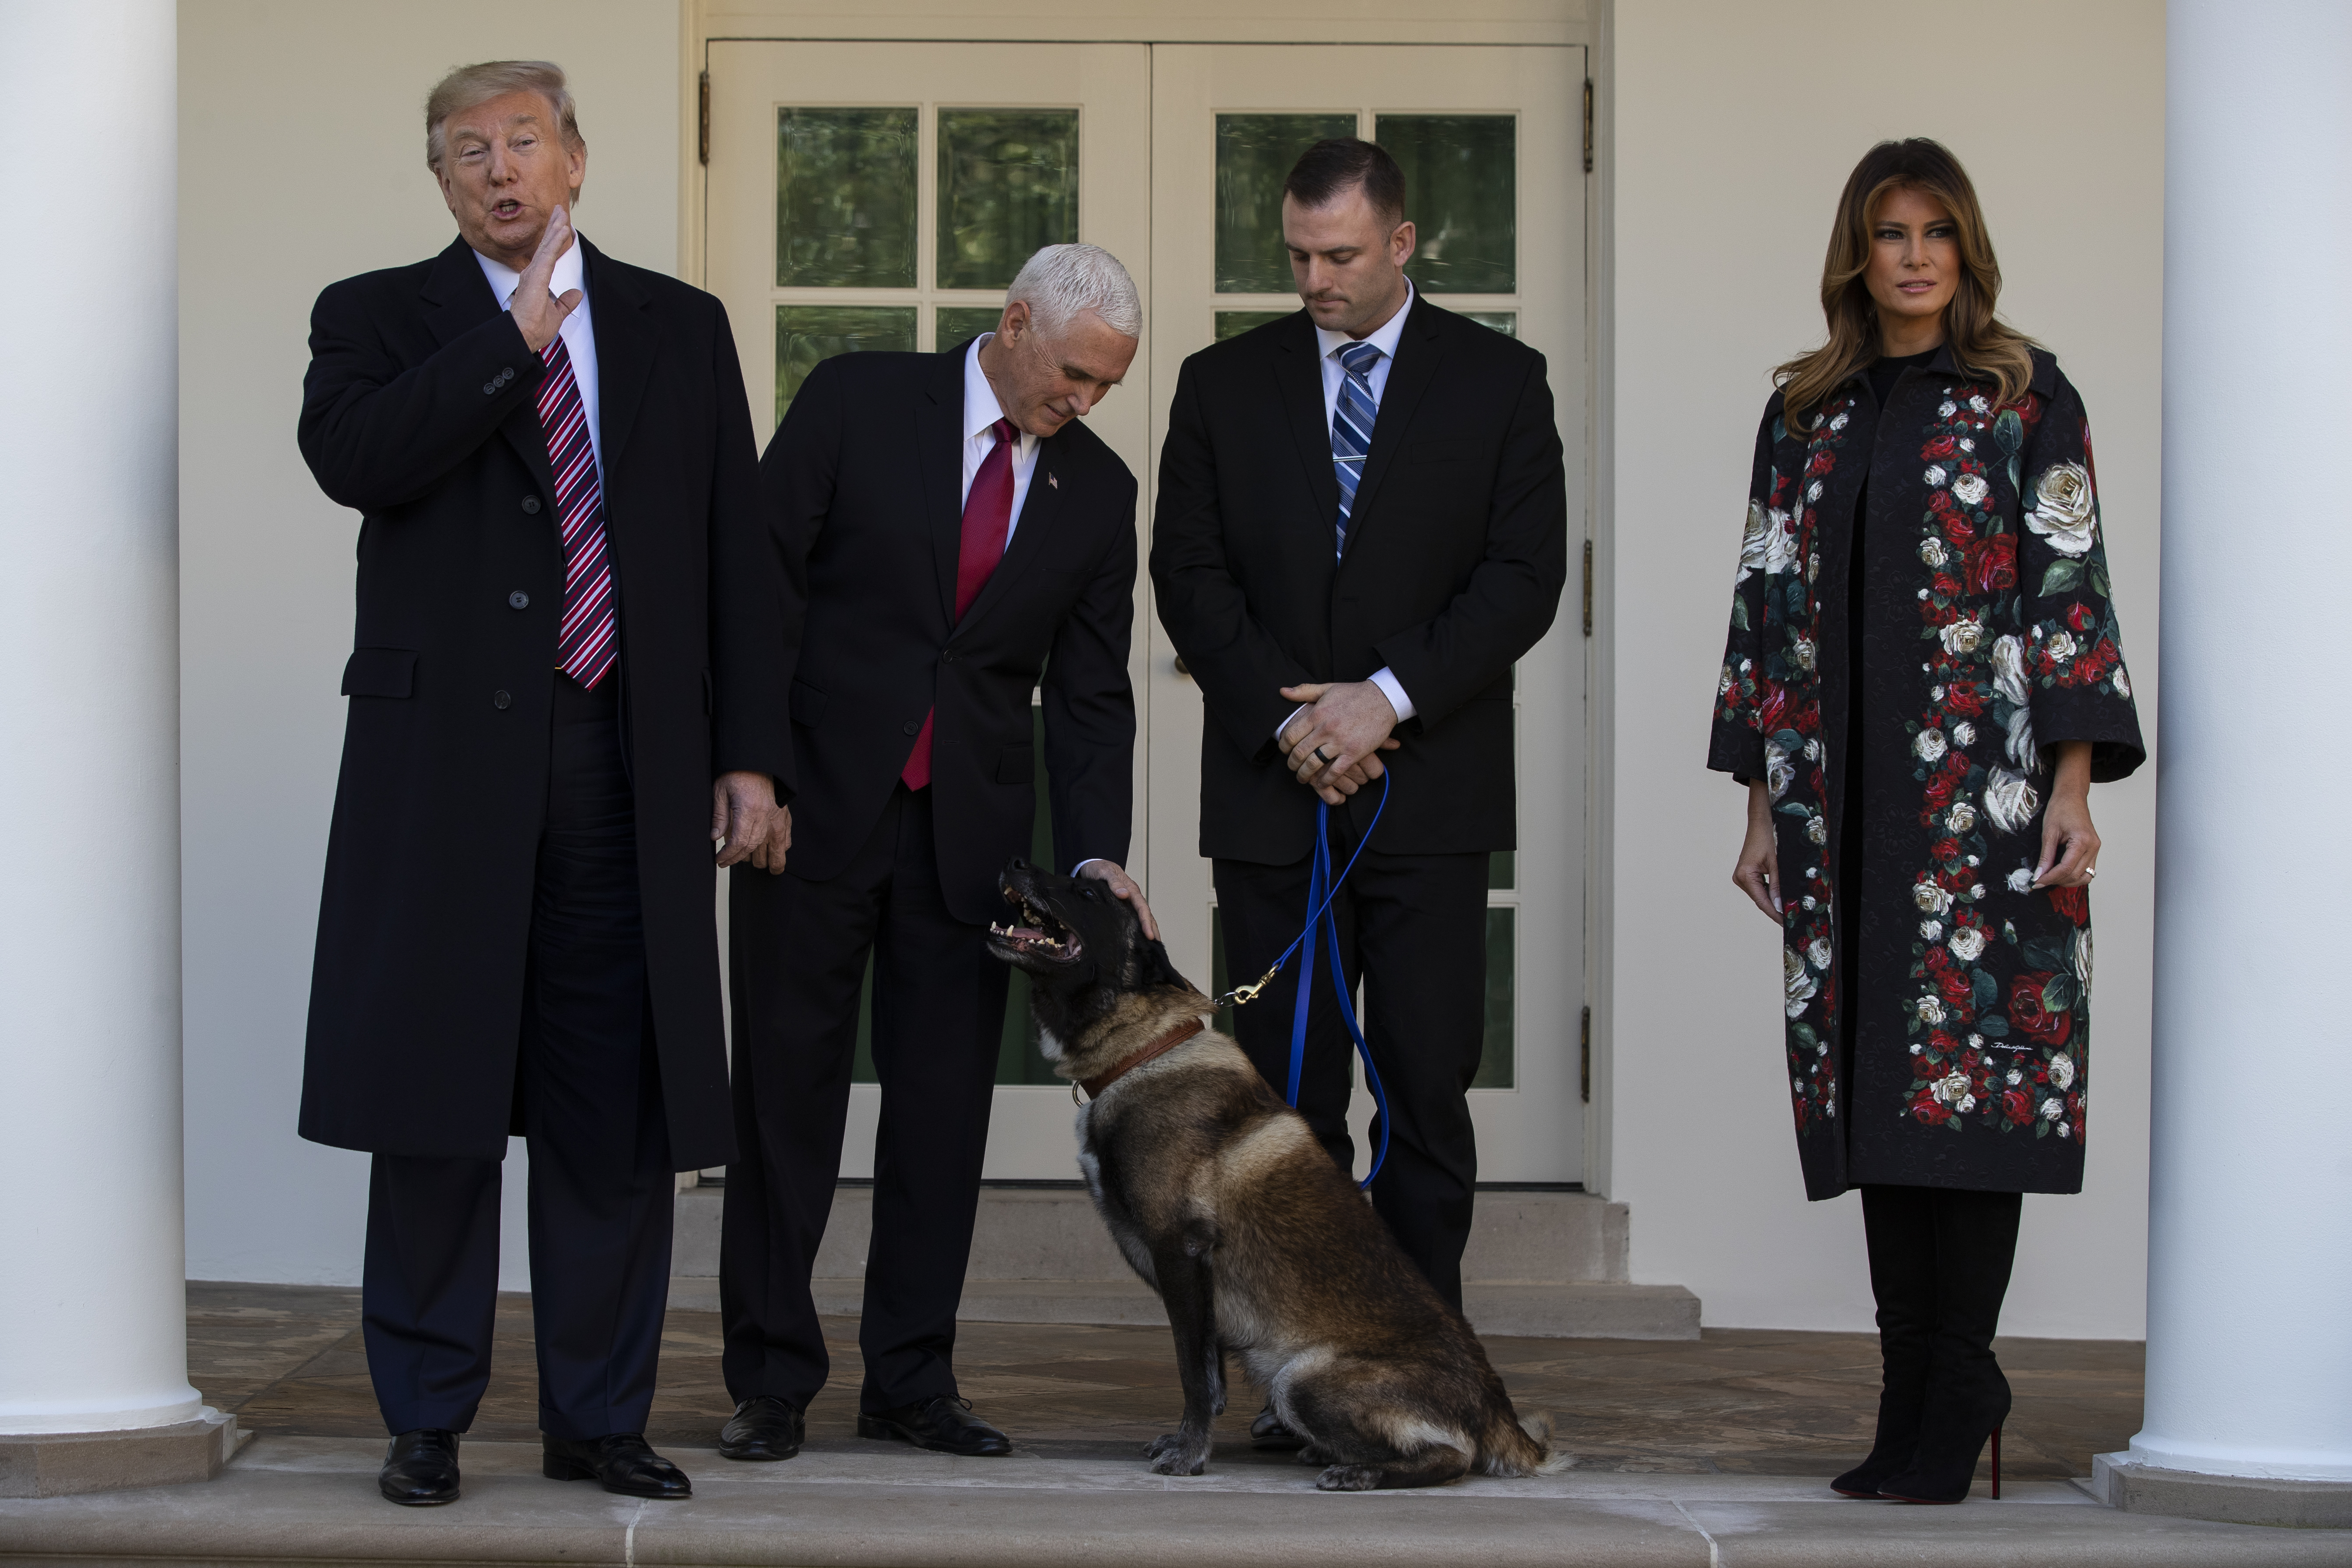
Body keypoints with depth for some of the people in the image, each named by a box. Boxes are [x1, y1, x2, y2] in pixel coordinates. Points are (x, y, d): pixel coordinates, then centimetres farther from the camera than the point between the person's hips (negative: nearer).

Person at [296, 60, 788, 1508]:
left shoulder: (682, 329, 13)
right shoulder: (380, 318, 7)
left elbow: (740, 557, 11)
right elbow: (351, 456, -15)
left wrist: (751, 756, 3)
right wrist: (519, 331, -12)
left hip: (630, 770, 2)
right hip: (445, 764, -2)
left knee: (619, 1111, 4)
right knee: (433, 1104, 1)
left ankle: (600, 1416, 15)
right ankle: (427, 1418, 11)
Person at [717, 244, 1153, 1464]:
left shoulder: (1098, 491, 6)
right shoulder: (857, 403, -4)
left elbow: (1090, 695, 6)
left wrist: (1095, 859, -6)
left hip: (969, 830, 3)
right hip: (818, 808, -3)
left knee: (944, 1109, 5)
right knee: (788, 1089, 2)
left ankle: (911, 1383, 14)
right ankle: (771, 1381, 10)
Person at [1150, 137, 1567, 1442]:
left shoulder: (1497, 382, 5)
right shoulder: (1223, 384, 10)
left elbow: (1525, 575, -2)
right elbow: (1189, 575, 5)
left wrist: (1389, 696, -12)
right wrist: (1284, 722, -8)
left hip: (1430, 793, -1)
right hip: (1271, 794, 2)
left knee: (1428, 1090, -3)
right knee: (1287, 1095, 1)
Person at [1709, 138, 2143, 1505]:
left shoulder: (2026, 397, 2)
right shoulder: (1807, 414, 13)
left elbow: (2071, 589, -3)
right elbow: (1771, 606, 14)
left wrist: (2073, 788, -10)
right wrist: (1765, 806, 9)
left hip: (1984, 789, -4)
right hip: (1847, 801, 4)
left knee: (1973, 1070, -7)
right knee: (1874, 1079, 2)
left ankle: (1951, 1398, -4)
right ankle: (1925, 1393, 7)